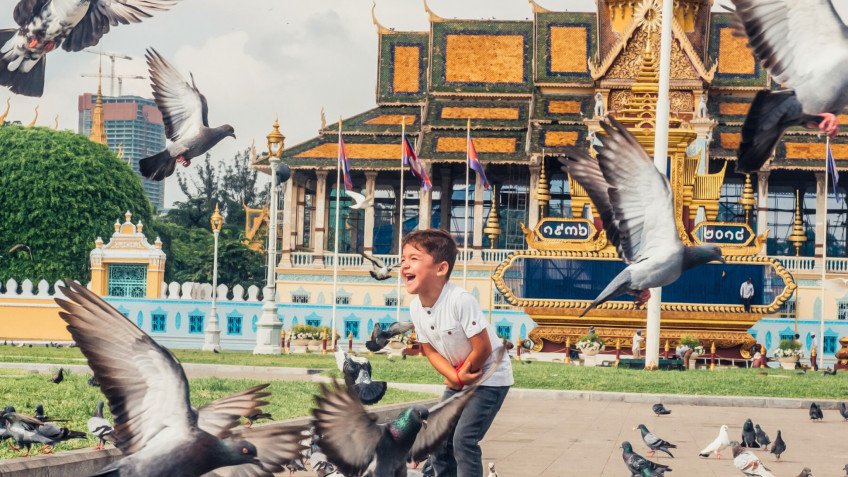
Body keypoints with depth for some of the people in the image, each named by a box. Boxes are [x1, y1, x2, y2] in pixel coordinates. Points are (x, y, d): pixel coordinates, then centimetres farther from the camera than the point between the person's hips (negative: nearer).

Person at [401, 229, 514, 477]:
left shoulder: (461, 301, -30)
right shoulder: (416, 308, -7)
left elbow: (483, 348, -26)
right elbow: (431, 351, 2)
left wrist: (463, 374, -10)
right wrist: (455, 377, -14)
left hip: (490, 376, -8)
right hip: (458, 378, 8)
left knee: (464, 439, -17)